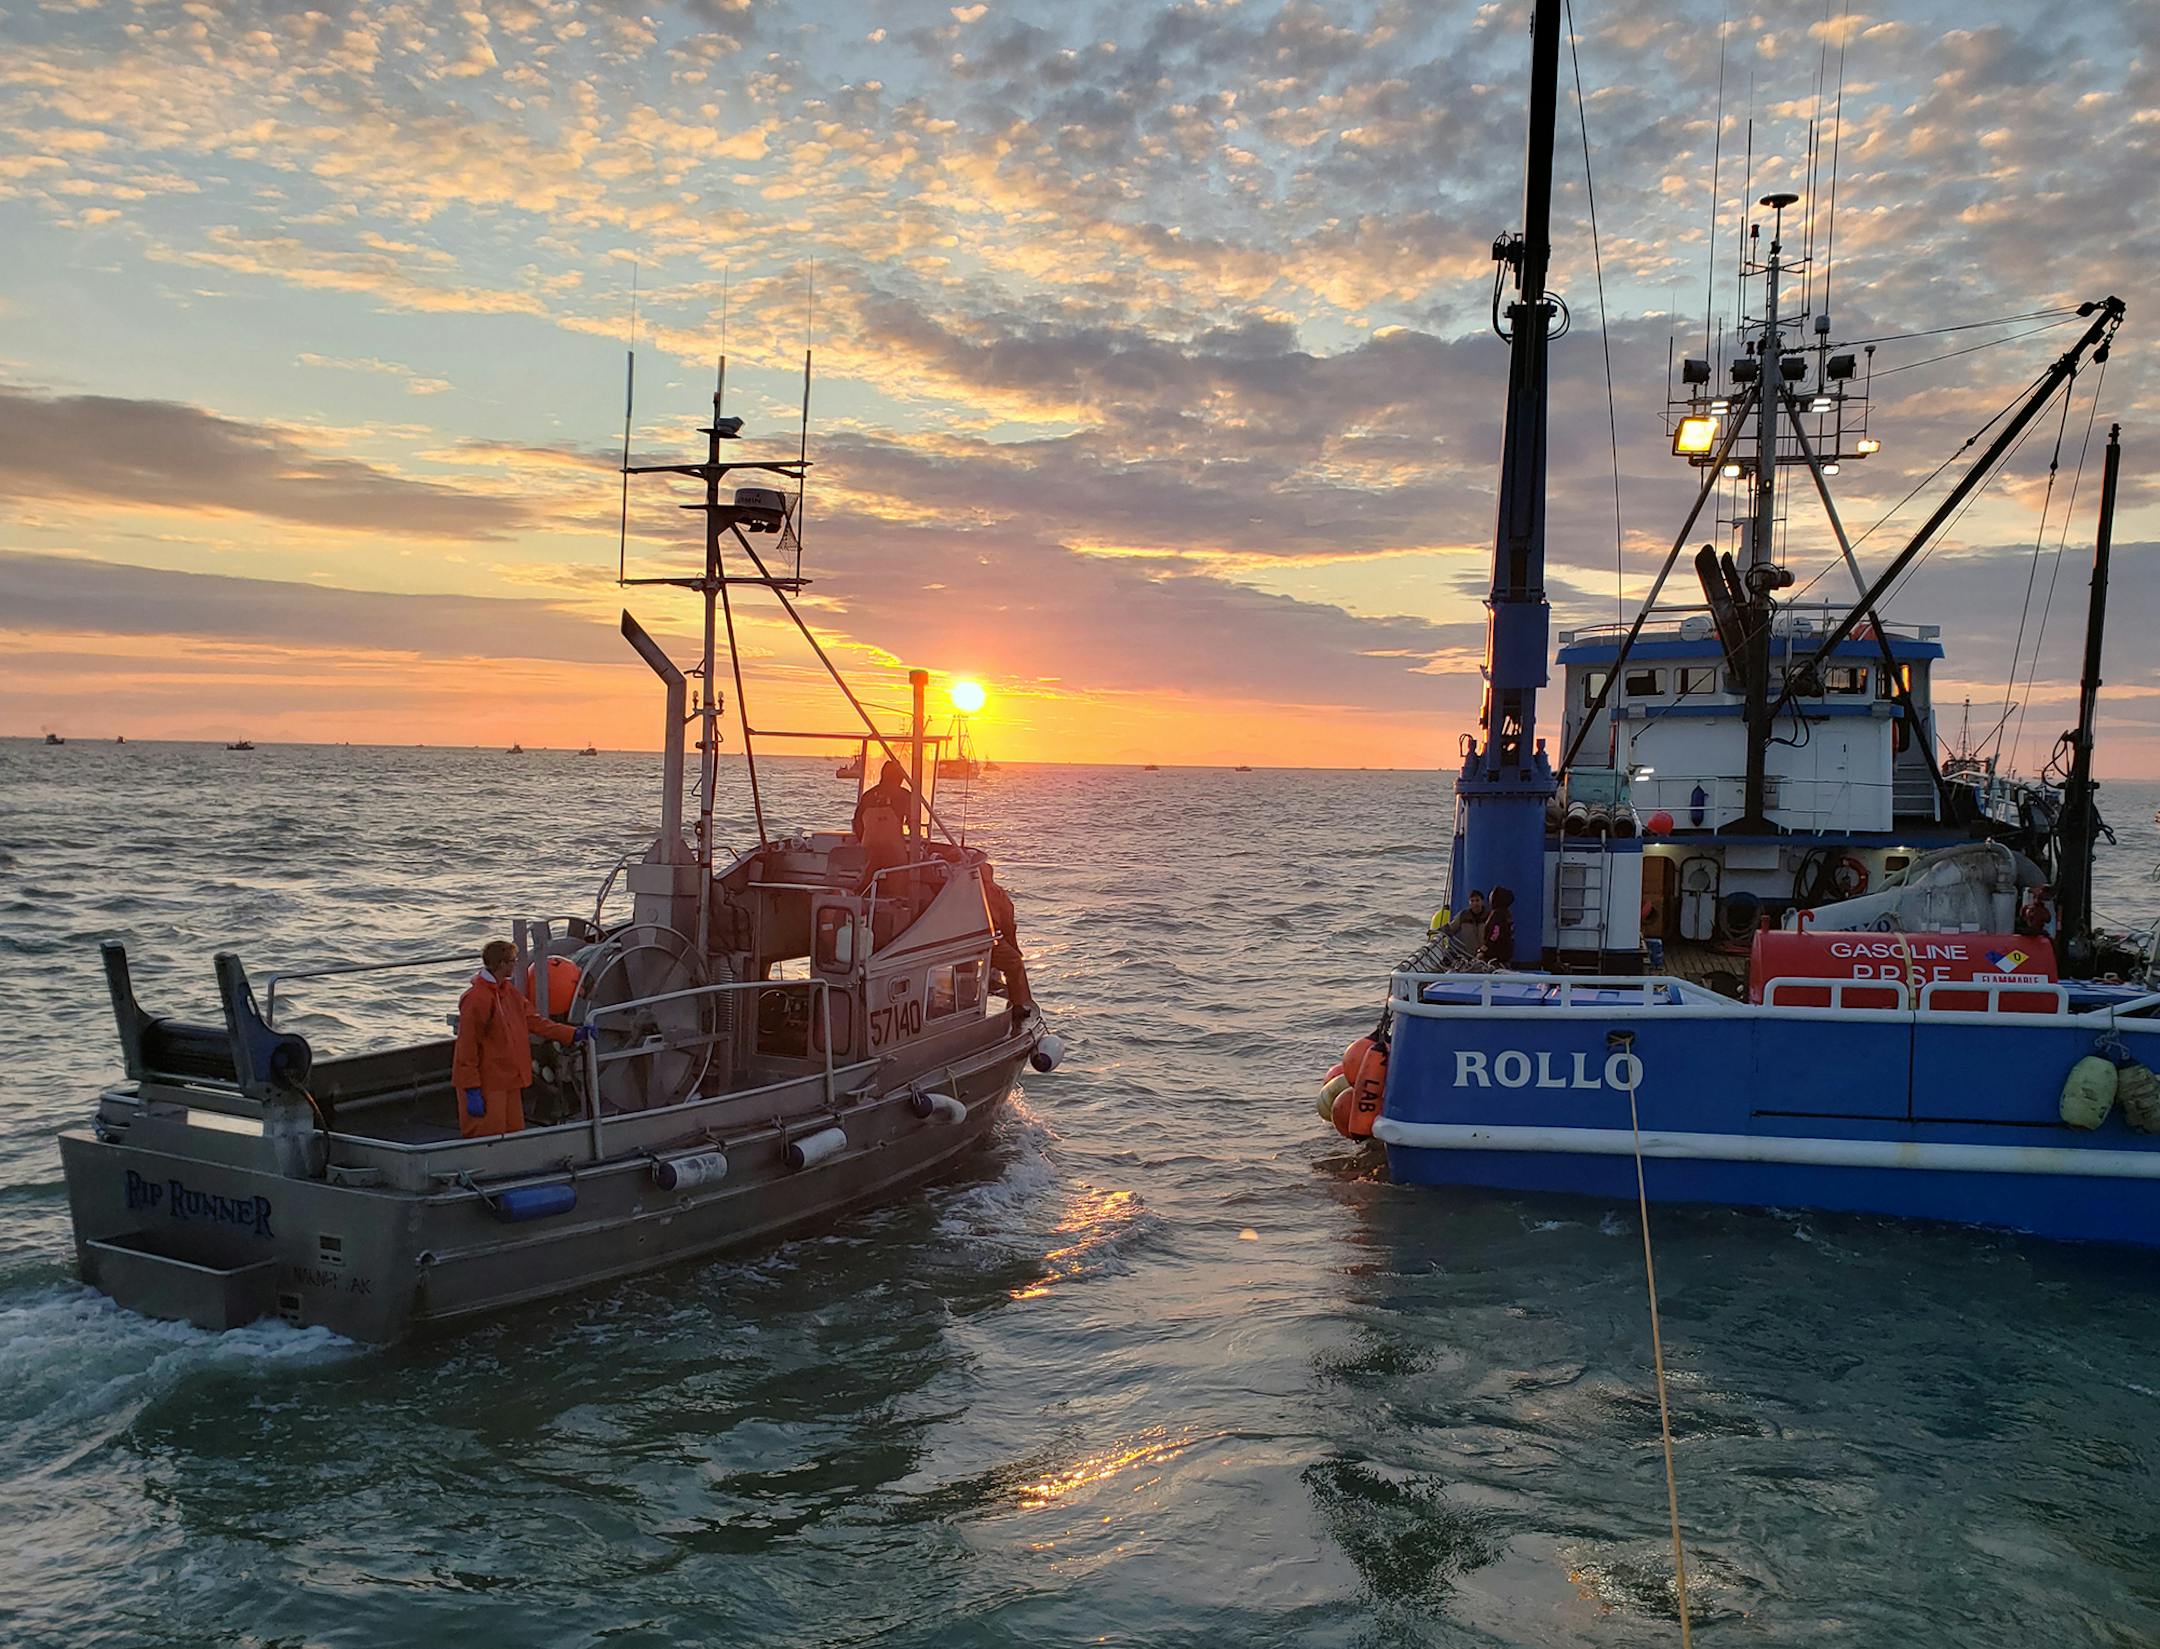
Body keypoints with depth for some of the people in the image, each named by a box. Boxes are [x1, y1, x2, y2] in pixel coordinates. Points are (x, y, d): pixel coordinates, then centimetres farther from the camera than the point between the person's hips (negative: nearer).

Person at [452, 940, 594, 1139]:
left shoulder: (509, 992, 10)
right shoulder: (476, 999, -19)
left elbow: (534, 1020, 13)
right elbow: (467, 1047, -19)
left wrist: (572, 1034, 6)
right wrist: (472, 1091, -20)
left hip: (509, 1081, 9)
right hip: (486, 1086, -9)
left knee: (514, 1134, 14)